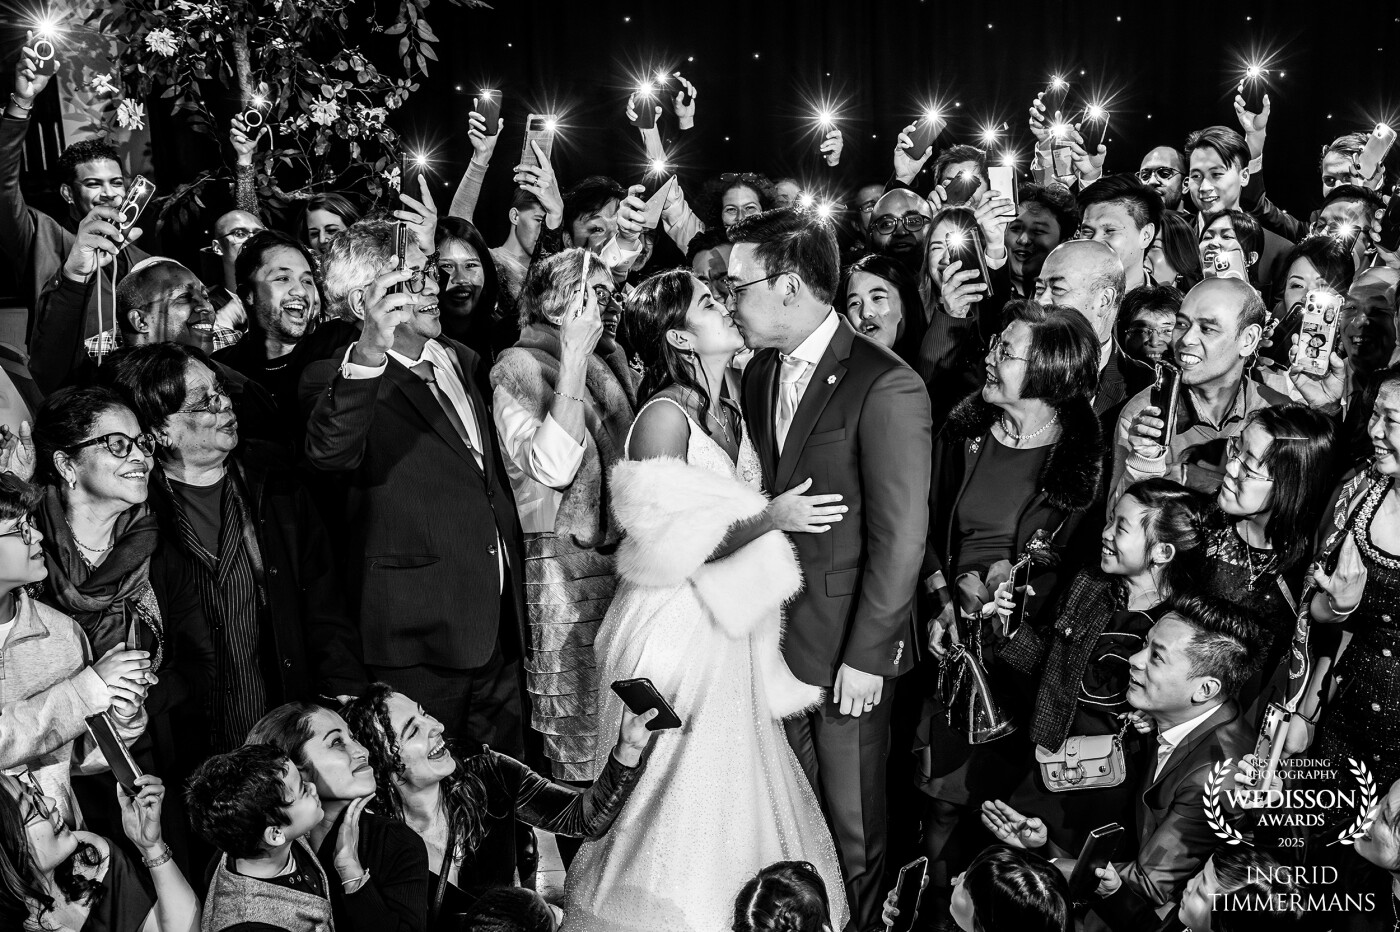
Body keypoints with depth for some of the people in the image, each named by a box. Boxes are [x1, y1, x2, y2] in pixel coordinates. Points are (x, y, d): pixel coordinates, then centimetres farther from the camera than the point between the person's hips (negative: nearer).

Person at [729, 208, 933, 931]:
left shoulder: (887, 389, -17)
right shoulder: (759, 375, 8)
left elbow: (898, 540, -16)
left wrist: (866, 658, -15)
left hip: (849, 651, -6)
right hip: (774, 633, 6)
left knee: (852, 824, 9)